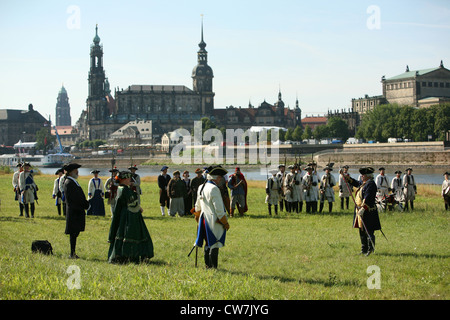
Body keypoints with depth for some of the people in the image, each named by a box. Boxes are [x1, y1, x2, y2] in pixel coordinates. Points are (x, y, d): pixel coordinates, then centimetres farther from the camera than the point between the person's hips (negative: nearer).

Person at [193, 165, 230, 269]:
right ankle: (214, 267, -2)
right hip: (214, 221, -9)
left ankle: (207, 265, 23)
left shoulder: (201, 187, 9)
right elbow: (218, 209, -19)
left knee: (208, 244, 17)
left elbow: (198, 206, 21)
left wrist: (198, 217, 34)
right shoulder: (214, 189, -18)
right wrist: (225, 223, -11)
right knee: (214, 245, -3)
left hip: (204, 220, 9)